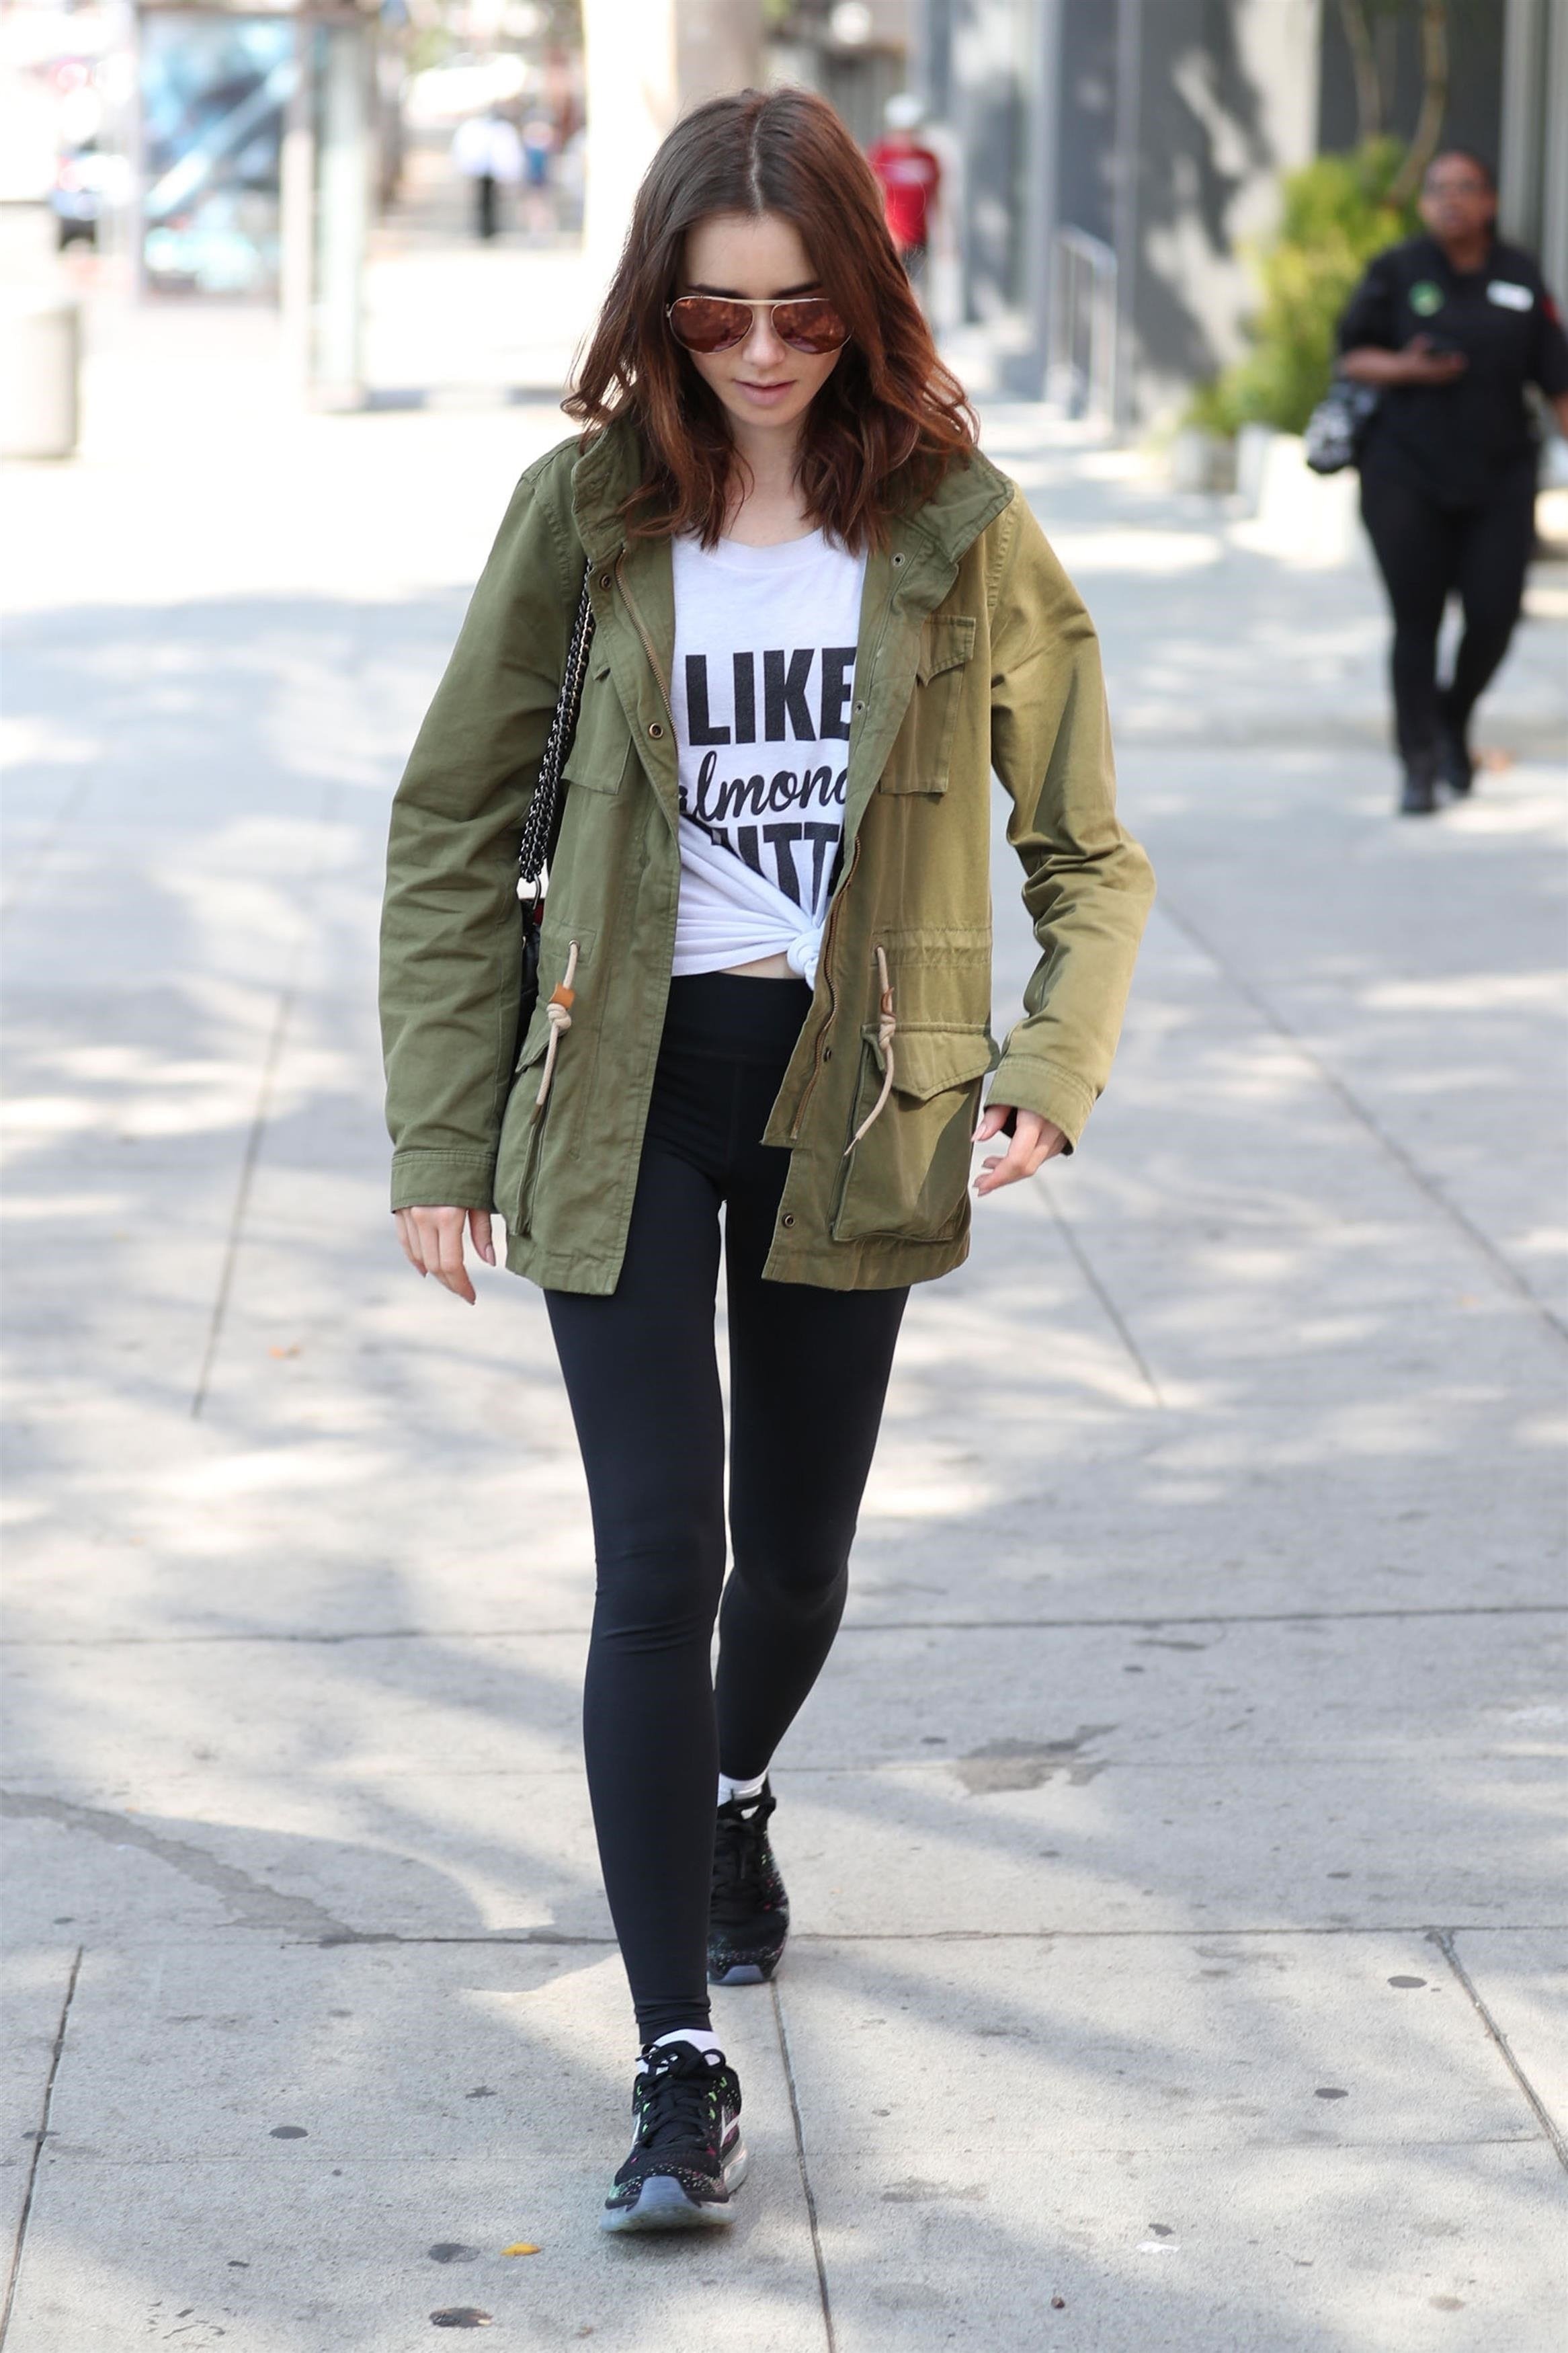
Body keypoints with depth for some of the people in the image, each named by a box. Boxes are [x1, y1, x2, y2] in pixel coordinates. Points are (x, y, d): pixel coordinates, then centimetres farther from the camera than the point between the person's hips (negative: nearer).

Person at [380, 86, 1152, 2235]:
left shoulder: (957, 526, -3)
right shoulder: (586, 513, -4)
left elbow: (1087, 847, 4)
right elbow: (453, 832, 2)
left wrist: (1056, 1064, -12)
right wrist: (442, 1138, -2)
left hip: (850, 1093, 1)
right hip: (625, 1089, -1)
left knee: (798, 1554, 14)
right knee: (659, 1560, -9)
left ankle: (731, 1792, 49)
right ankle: (681, 2067, -4)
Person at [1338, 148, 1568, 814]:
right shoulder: (1396, 272, 0)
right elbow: (1352, 356, 2)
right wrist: (1406, 369, -16)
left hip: (1499, 478, 2)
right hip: (1407, 477, -2)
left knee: (1494, 616, -3)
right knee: (1416, 620, -3)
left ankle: (1454, 720, 27)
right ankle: (1419, 765, 5)